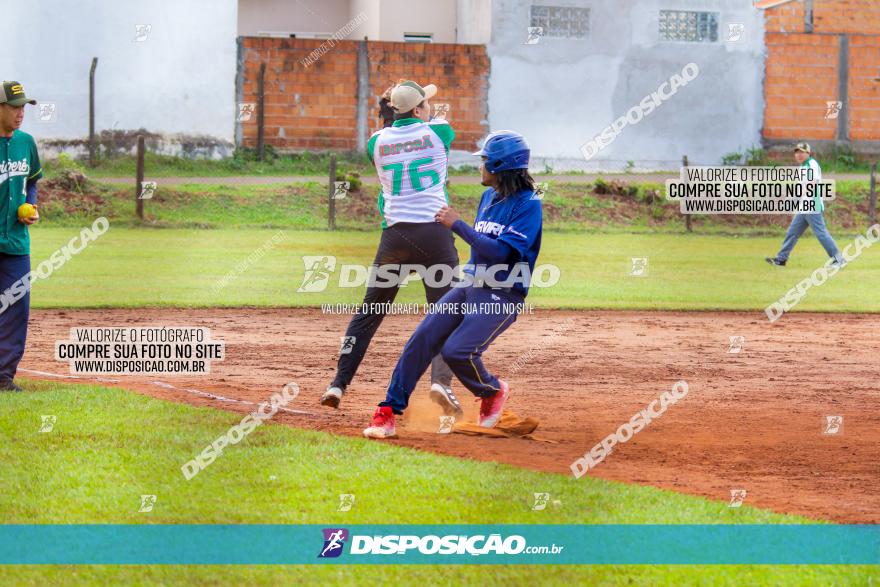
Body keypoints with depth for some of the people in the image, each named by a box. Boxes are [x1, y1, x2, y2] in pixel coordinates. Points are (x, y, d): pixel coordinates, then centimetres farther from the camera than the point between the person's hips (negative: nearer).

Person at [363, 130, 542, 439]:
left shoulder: (529, 205, -13)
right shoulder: (488, 197, 13)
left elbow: (500, 251, -22)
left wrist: (457, 224, -18)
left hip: (503, 296, -7)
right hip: (469, 287, 7)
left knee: (456, 351, -21)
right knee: (422, 338, -9)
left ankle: (493, 391, 11)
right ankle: (388, 413, -9)